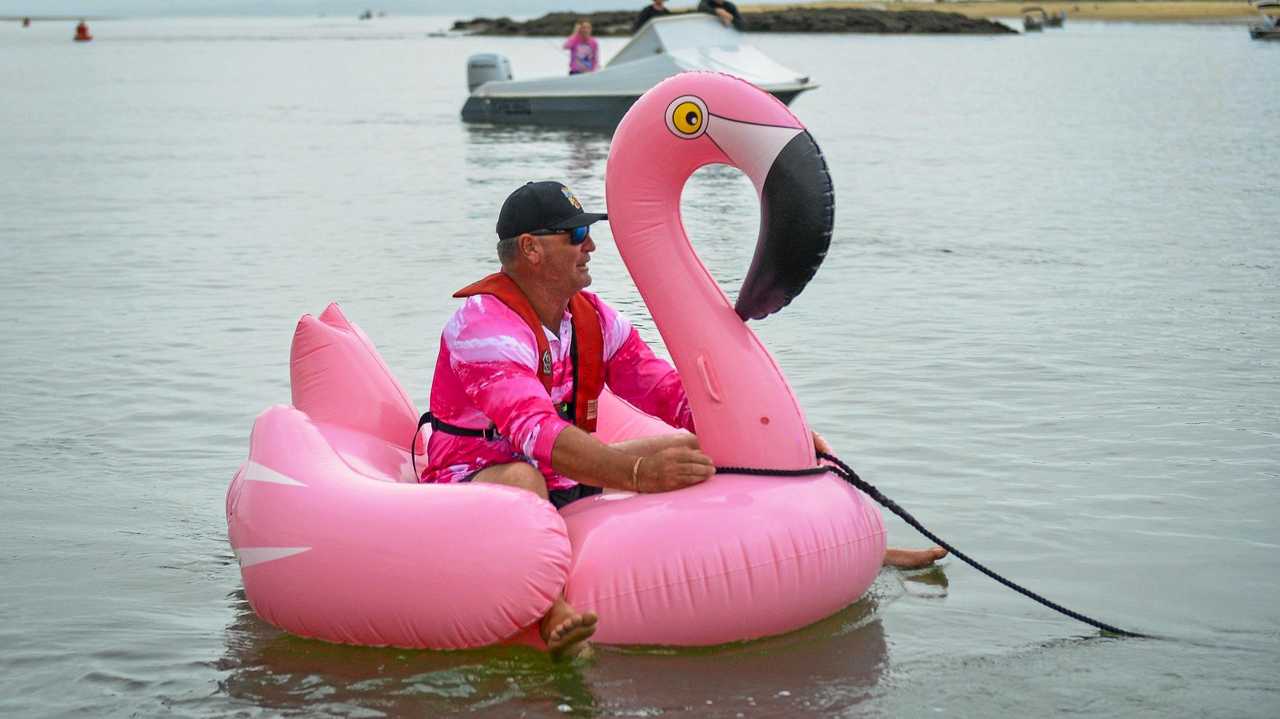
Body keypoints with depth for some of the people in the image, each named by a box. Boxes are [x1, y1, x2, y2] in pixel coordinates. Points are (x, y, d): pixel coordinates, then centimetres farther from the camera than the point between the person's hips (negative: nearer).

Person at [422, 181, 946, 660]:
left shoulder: (590, 318, 6)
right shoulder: (485, 322, -21)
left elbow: (673, 394, 5)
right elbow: (535, 430, -37)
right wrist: (638, 472, -51)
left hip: (568, 487, 8)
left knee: (703, 448, 3)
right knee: (521, 478, -42)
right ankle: (553, 616, -66)